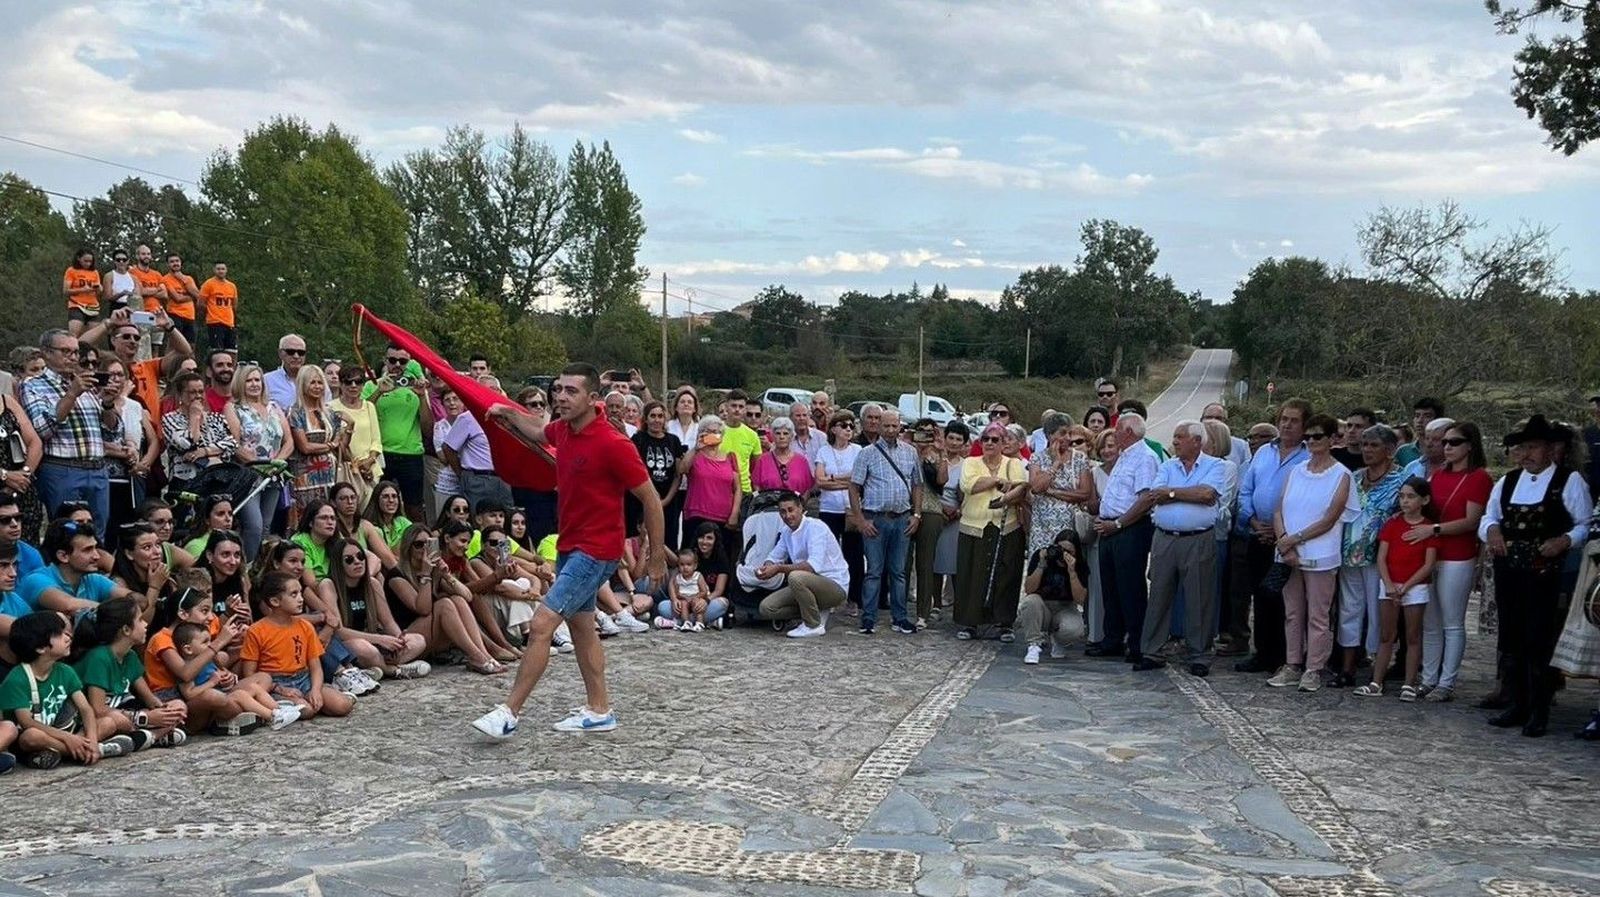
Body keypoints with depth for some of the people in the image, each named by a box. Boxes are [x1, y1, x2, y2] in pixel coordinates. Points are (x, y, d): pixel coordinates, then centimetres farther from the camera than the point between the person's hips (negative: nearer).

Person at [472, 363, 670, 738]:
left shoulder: (612, 444, -22)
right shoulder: (562, 431, 1)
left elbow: (651, 499, -14)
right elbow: (537, 433, 29)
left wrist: (657, 558, -11)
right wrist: (507, 413, 12)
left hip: (596, 550, -9)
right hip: (569, 545, 9)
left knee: (541, 624, -13)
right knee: (581, 626, 16)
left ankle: (509, 714, -7)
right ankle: (598, 711, 27)